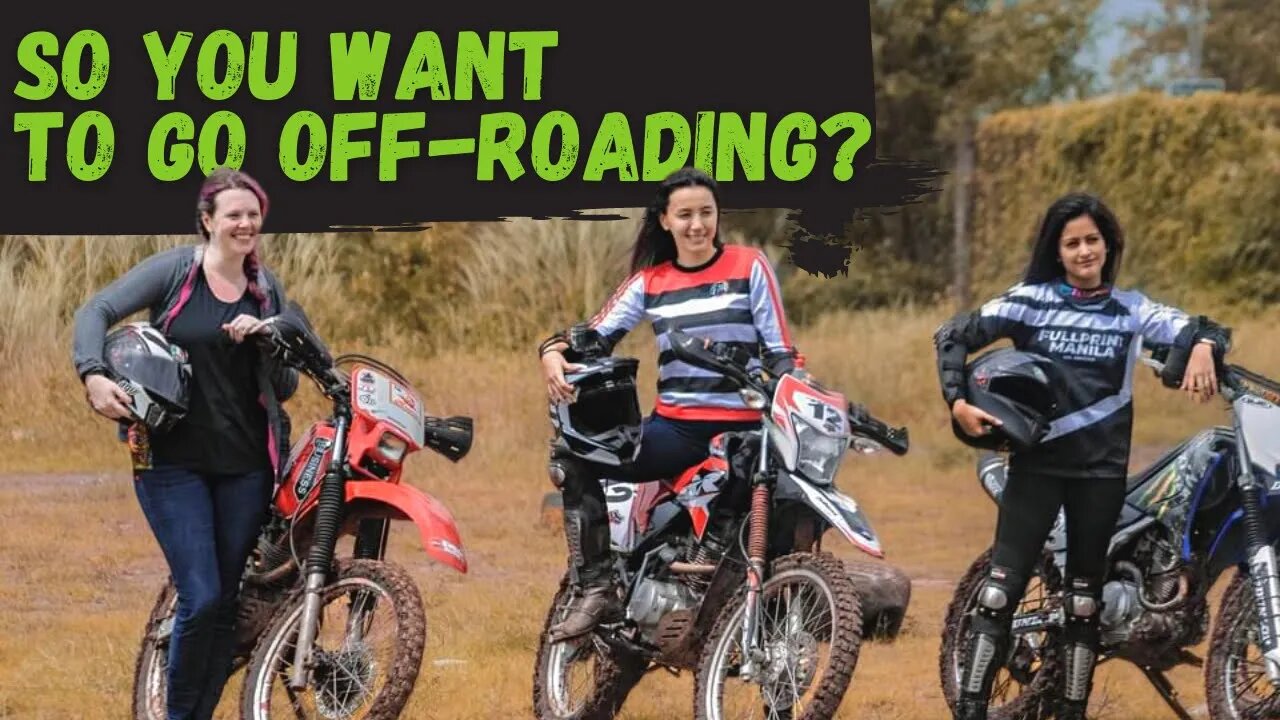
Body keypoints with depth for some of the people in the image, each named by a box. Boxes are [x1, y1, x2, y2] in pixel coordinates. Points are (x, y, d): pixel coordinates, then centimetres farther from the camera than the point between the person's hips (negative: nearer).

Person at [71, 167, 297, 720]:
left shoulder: (267, 291, 11)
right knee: (202, 598, -12)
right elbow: (98, 310, -9)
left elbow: (286, 386, 13)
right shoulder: (174, 271, -1)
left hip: (245, 464, 4)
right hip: (172, 460, -4)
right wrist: (94, 375, -26)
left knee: (226, 604, 6)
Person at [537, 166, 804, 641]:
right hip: (676, 425, 3)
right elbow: (598, 335, 3)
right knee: (573, 455, -18)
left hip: (744, 428, -3)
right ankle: (597, 590, -18)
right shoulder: (650, 281, 11)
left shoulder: (749, 267, 4)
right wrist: (555, 353, -19)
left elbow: (780, 351, 1)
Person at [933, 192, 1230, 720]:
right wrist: (958, 402, -11)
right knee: (1001, 587, -7)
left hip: (1102, 469, 2)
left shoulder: (1132, 311, 5)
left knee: (1084, 598, 7)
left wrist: (1203, 348, -24)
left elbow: (1206, 331, -1)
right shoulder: (1031, 300, 1)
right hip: (1036, 462, -2)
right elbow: (952, 335, 0)